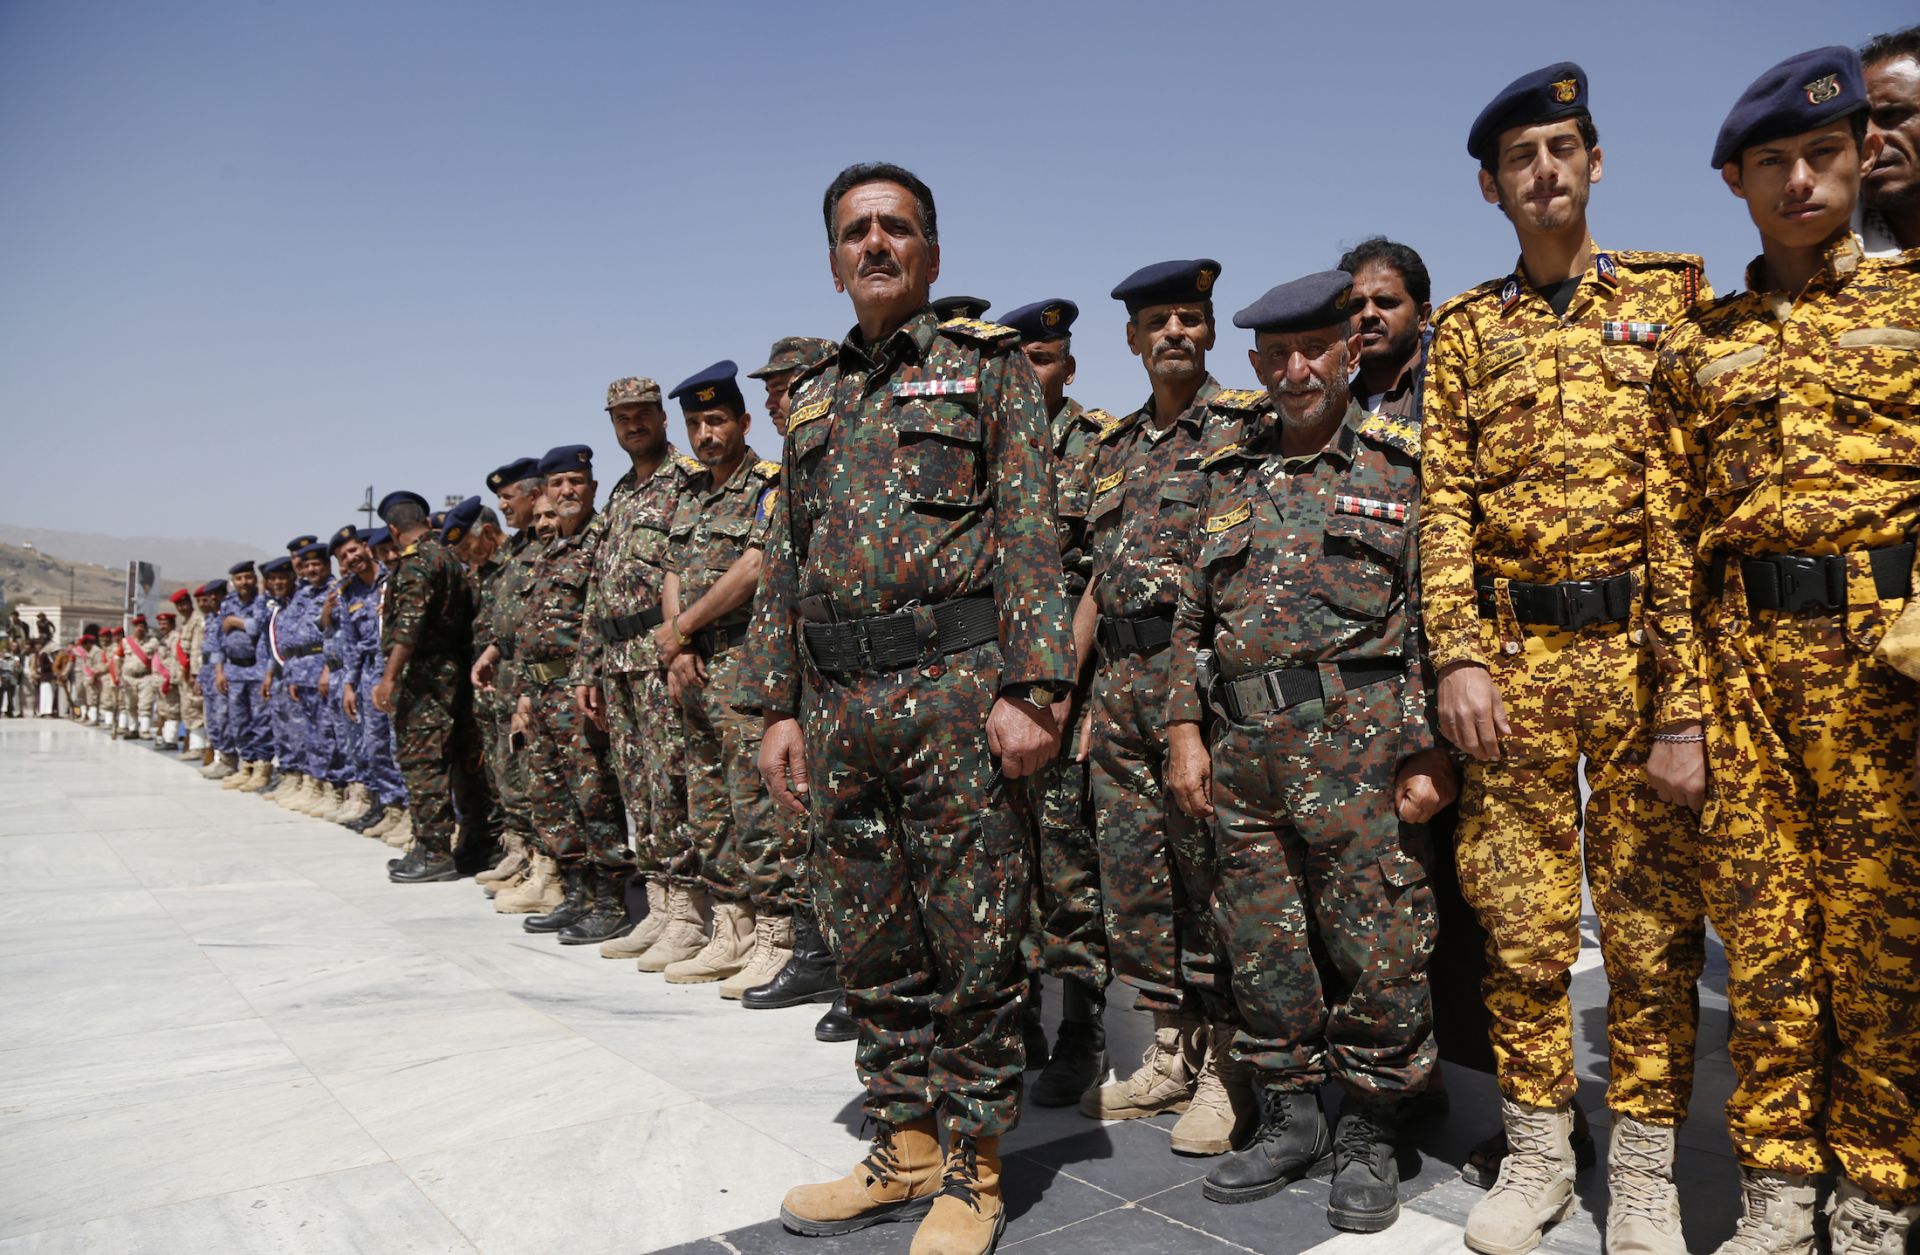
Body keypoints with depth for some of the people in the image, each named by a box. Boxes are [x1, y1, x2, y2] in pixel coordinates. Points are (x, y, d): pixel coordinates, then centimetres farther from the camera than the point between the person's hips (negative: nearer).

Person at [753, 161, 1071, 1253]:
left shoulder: (990, 364, 4)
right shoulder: (815, 399, 20)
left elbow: (1030, 536, -6)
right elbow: (786, 566, 19)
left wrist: (1030, 689, -15)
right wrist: (781, 706, 12)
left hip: (954, 685, -5)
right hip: (837, 702, 6)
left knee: (974, 944, 2)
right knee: (874, 944, 12)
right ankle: (904, 1152, 27)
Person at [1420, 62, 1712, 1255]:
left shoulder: (1674, 294, 8)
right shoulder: (1465, 329, 12)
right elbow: (1444, 502, 4)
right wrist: (1458, 657, -6)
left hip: (1646, 646, -1)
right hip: (1515, 655, 1)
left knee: (1653, 914, 4)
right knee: (1522, 918, 6)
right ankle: (1537, 1149, 20)